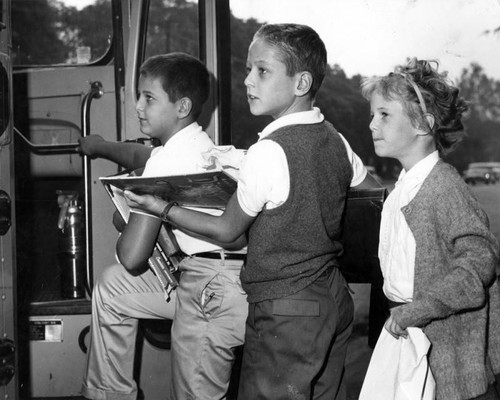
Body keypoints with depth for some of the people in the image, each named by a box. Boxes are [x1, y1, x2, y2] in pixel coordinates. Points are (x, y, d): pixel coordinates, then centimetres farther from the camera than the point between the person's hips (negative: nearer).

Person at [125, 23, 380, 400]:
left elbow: (227, 230, -9)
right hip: (334, 300, 8)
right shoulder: (335, 140, 2)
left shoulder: (268, 152, -20)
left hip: (285, 313, -8)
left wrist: (164, 209, -1)